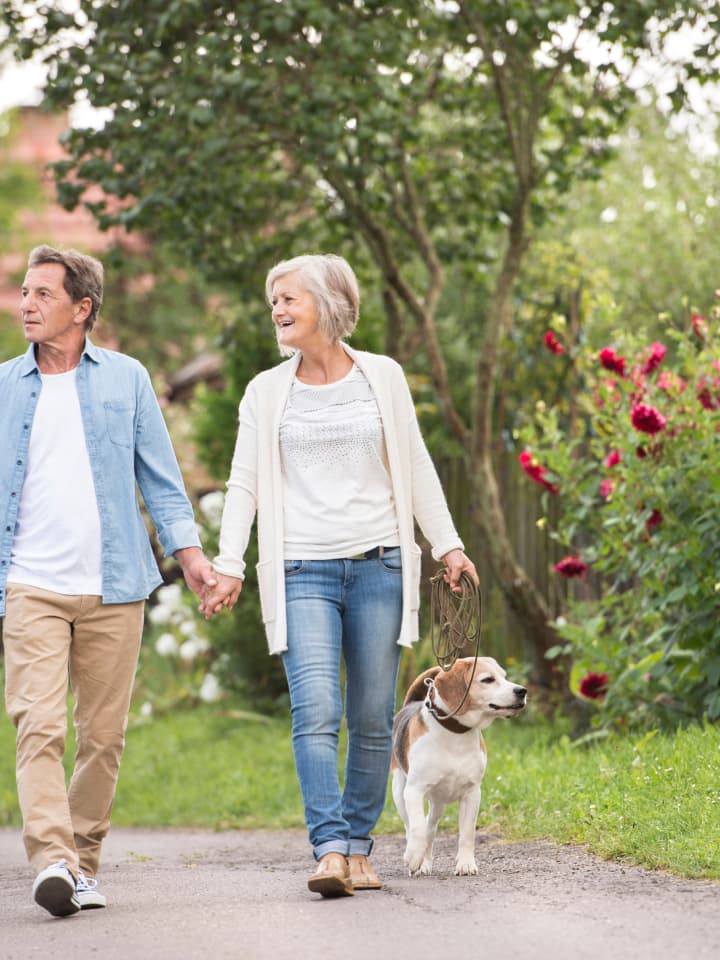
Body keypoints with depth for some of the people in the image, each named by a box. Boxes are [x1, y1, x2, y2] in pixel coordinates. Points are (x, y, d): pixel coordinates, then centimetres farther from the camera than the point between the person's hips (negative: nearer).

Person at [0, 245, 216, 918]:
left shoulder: (125, 379, 9)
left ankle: (83, 860, 14)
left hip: (112, 588, 1)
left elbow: (159, 476, 11)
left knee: (103, 734, 3)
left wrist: (187, 549, 0)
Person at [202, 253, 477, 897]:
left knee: (373, 720, 2)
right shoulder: (266, 392, 9)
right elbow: (244, 483, 7)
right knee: (316, 712, -16)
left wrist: (448, 546, 7)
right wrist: (229, 566, -3)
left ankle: (358, 847, 13)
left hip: (378, 566, 1)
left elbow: (417, 469, 12)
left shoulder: (383, 377, 8)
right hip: (303, 572, -1)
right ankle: (330, 850, -20)